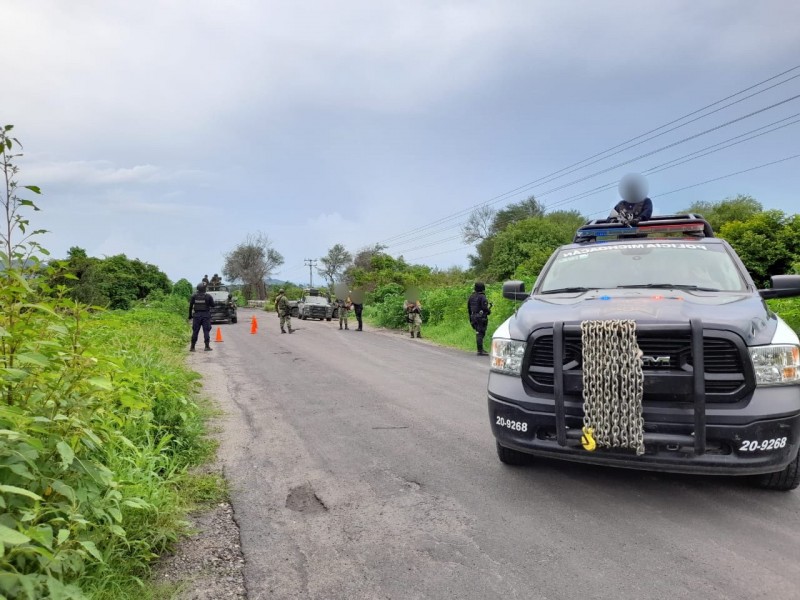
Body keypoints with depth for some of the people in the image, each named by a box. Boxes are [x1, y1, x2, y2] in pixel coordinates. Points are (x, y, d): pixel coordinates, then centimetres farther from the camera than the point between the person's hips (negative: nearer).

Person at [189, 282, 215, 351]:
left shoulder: (194, 296, 0)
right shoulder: (208, 296, -6)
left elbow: (190, 306, 1)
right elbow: (213, 305, -1)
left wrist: (190, 316, 9)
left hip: (196, 315, 2)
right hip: (206, 315, -2)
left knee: (195, 331, 7)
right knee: (206, 331, 2)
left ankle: (192, 347, 8)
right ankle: (207, 346, 0)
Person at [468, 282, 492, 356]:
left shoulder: (471, 297, 12)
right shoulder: (482, 297, -13)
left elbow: (468, 308, 17)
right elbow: (485, 307, -19)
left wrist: (471, 317, 25)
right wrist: (489, 311, 2)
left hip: (474, 317, 8)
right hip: (481, 317, -8)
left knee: (479, 333, 16)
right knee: (480, 334, -6)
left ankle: (480, 349, 21)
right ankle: (480, 351, -7)